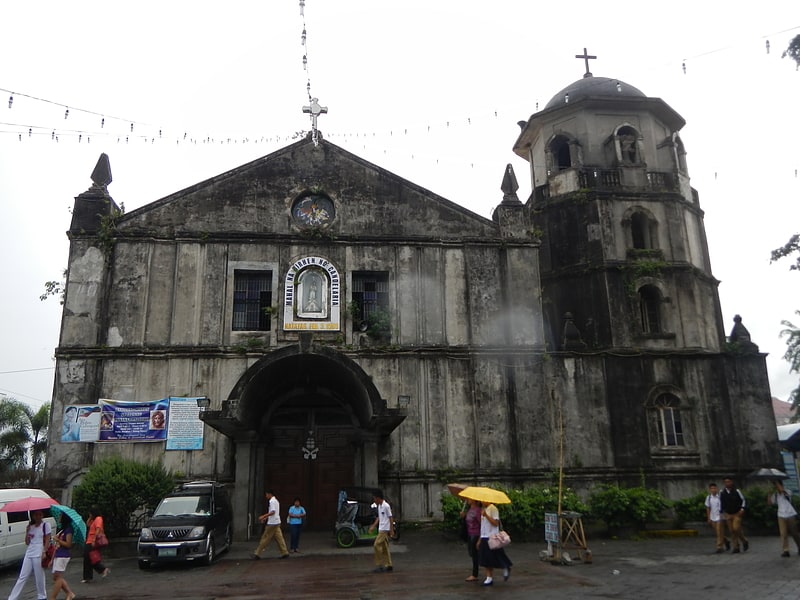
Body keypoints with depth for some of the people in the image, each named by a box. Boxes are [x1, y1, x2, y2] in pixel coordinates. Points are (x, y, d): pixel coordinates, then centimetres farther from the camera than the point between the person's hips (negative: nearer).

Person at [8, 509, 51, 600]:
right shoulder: (30, 526, 13)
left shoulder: (46, 525, -3)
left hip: (39, 555, -5)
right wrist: (27, 532, -2)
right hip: (29, 554, 5)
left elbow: (47, 540, -6)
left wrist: (44, 553, -15)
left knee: (39, 577, 2)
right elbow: (27, 543, 12)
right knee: (22, 577, 5)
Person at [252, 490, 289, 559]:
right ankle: (284, 552, 7)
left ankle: (257, 554, 5)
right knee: (279, 537, 9)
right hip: (276, 522, 9)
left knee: (265, 538, -2)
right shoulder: (276, 500, 17)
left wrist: (263, 516, -22)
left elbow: (272, 512, -24)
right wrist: (266, 518, 19)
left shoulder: (272, 501, -14)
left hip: (272, 523, -9)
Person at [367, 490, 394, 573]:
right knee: (384, 547, 10)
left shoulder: (386, 506, -15)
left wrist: (392, 530, -16)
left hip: (385, 529, -9)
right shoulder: (379, 506, 12)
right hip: (381, 529, 9)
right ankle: (388, 565, 16)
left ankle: (379, 564, -6)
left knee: (377, 545, -12)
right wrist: (373, 526, 18)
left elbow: (391, 518, -15)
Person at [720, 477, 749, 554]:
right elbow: (720, 502, 12)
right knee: (731, 531, 2)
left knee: (736, 529, -16)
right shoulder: (722, 492, -2)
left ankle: (744, 541, 11)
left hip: (737, 513, -3)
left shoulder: (737, 491, -9)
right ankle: (736, 547, 12)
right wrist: (721, 511, 10)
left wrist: (742, 509, -8)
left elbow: (743, 500, 2)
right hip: (728, 514, 3)